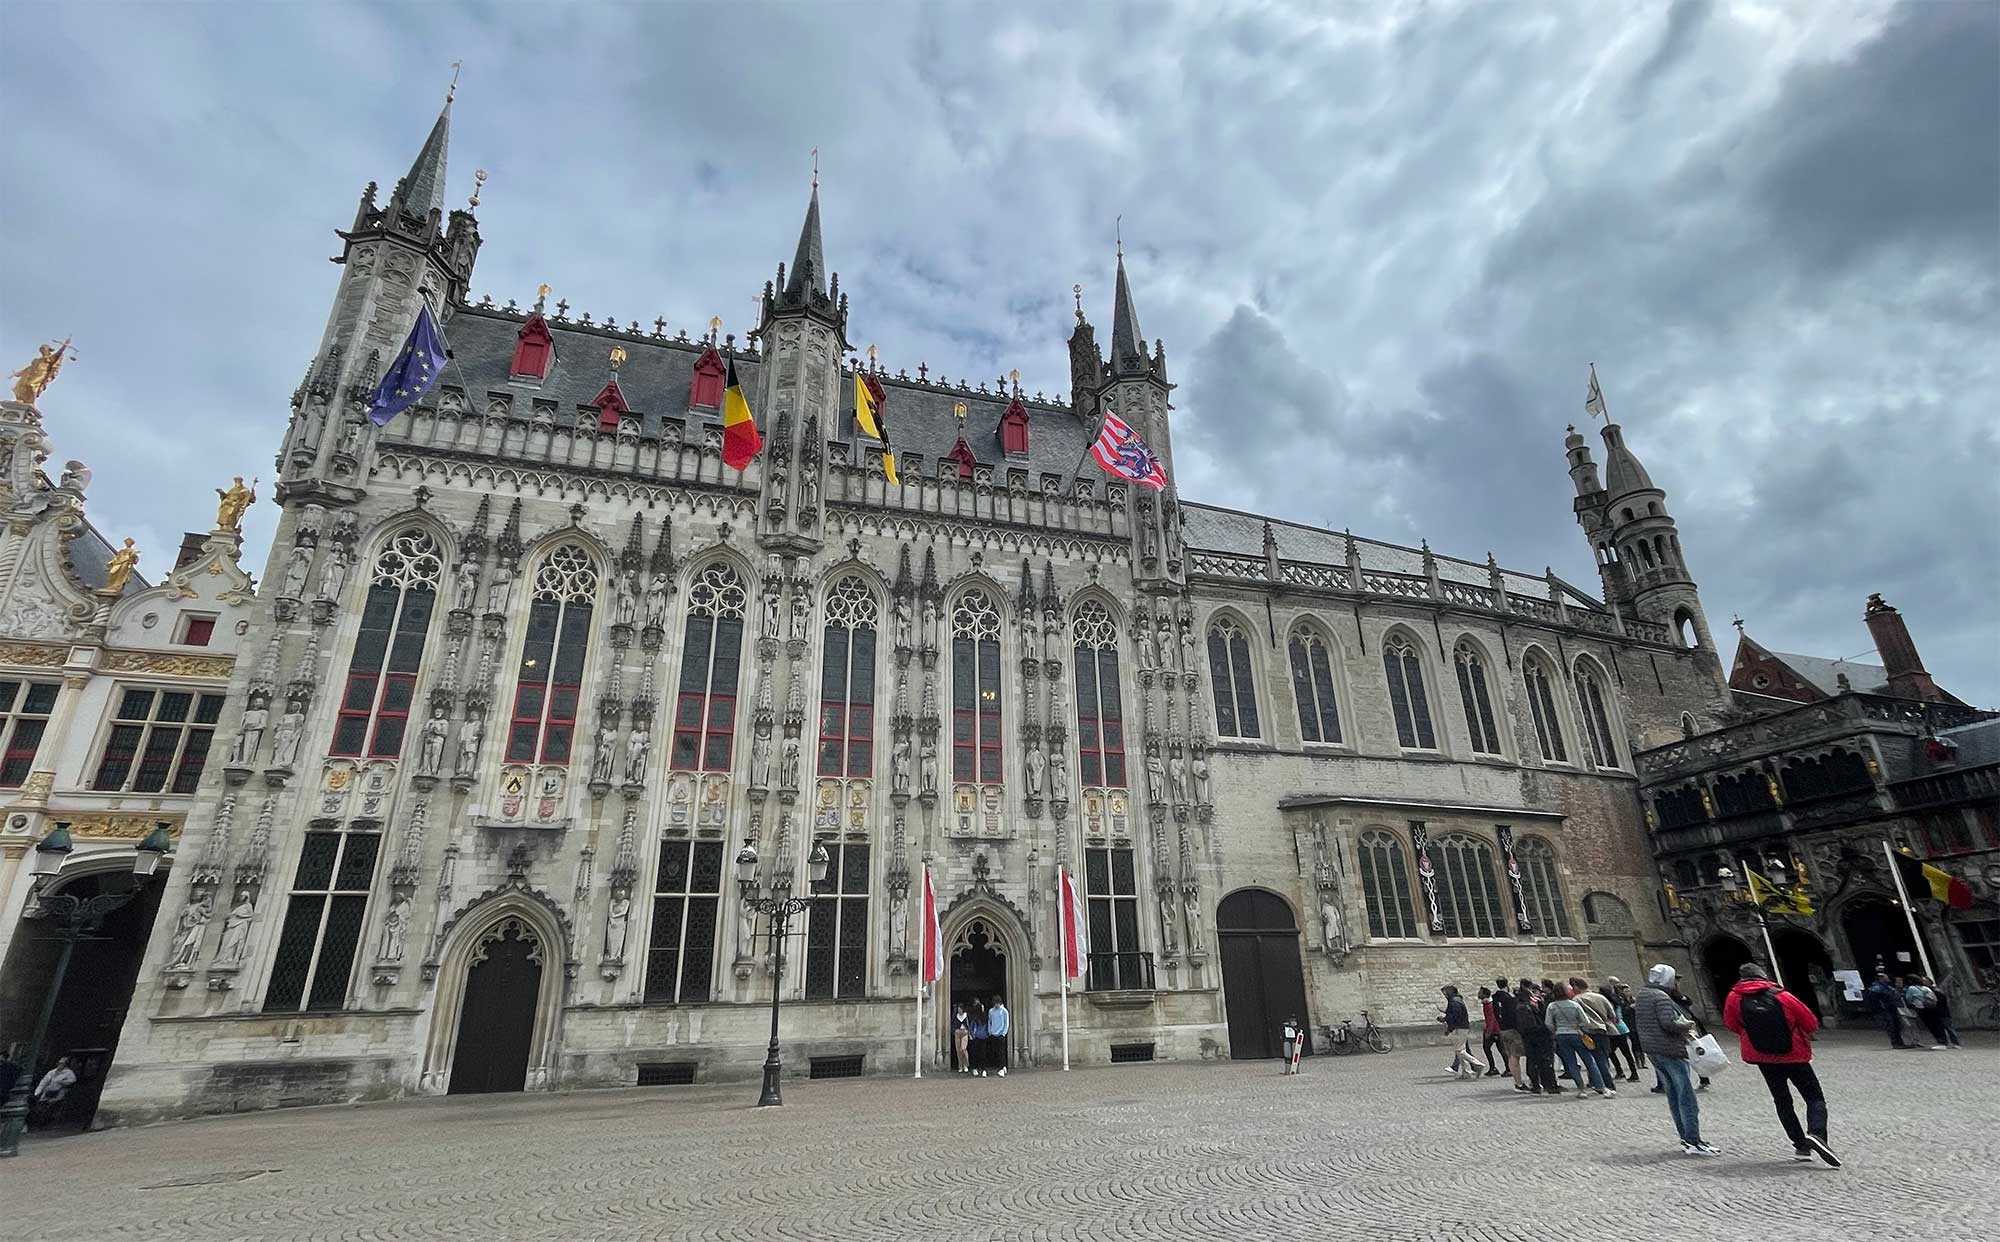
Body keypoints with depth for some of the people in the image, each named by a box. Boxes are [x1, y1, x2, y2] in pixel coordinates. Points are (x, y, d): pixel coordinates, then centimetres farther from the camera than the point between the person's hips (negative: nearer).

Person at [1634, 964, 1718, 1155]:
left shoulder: (1642, 996, 14)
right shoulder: (1661, 997, -15)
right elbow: (1668, 1023, -24)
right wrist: (1687, 1025, -6)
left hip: (1652, 1050, 9)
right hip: (1670, 1051, -9)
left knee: (1673, 1096, 13)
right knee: (1686, 1097, -4)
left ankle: (1686, 1139, 18)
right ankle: (1693, 1142, -4)